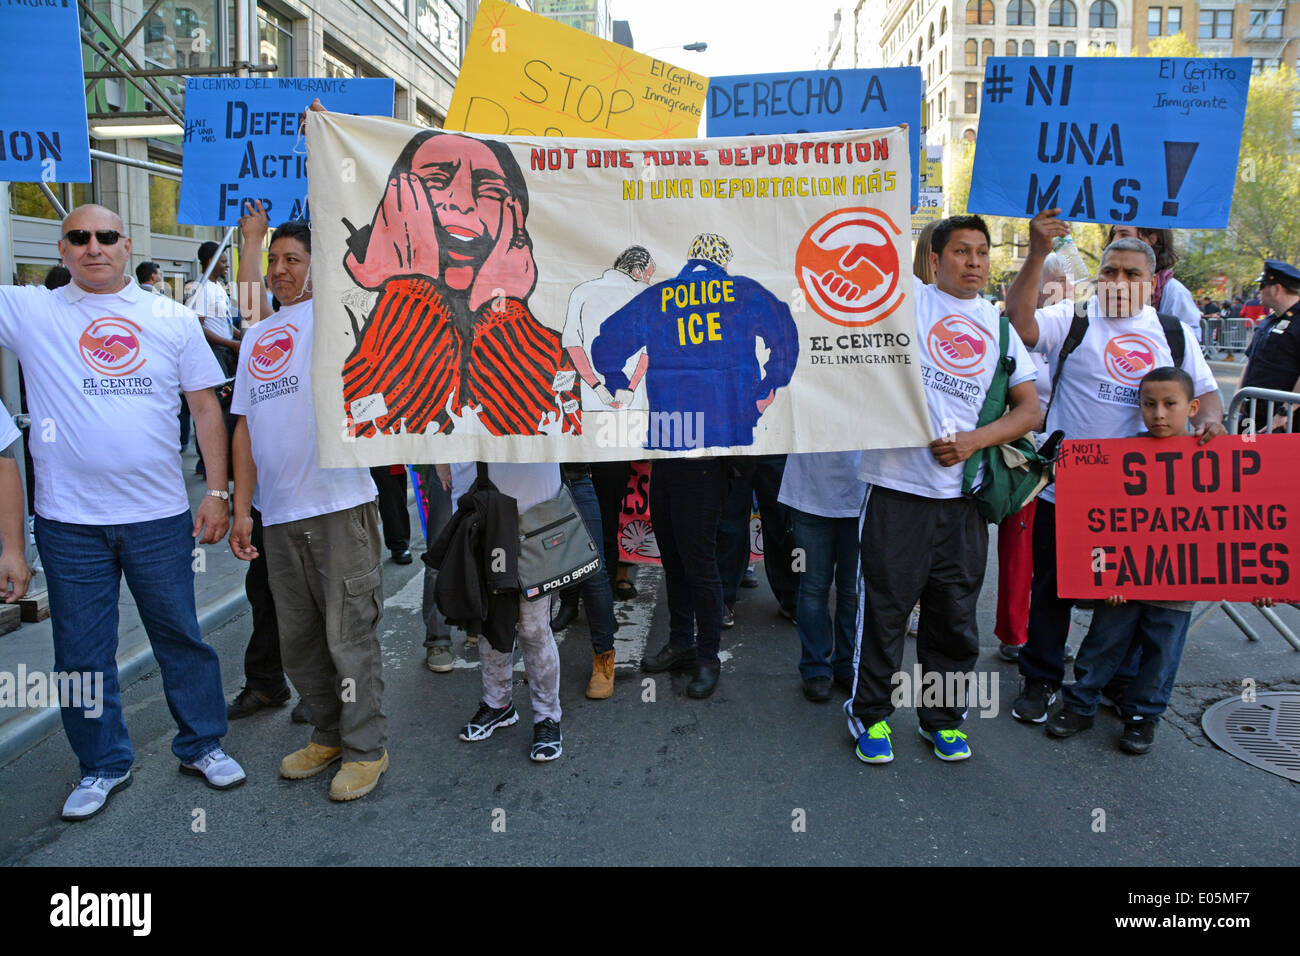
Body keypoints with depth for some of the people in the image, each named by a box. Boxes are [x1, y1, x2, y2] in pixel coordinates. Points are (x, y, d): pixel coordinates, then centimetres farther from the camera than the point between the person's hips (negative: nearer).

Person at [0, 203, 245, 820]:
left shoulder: (172, 319, 3)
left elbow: (206, 407, 4)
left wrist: (217, 491, -1)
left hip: (159, 515, 0)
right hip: (69, 519, 1)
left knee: (181, 636, 11)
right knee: (81, 653, 11)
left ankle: (202, 745, 29)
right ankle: (103, 765, 30)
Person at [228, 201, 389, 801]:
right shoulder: (257, 338, 18)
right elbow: (246, 426, 16)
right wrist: (242, 509, 11)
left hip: (340, 507, -6)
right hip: (278, 514, 7)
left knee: (350, 635, 0)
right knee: (297, 640, 15)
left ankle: (366, 750, 16)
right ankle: (328, 735, 33)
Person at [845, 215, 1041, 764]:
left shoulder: (1000, 325, 13)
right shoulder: (907, 297, 2)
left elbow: (1029, 409, 10)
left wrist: (974, 440, -3)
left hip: (962, 494, 4)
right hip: (897, 487, -4)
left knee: (954, 615, 13)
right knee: (883, 607, 4)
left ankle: (943, 718, 32)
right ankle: (869, 714, 23)